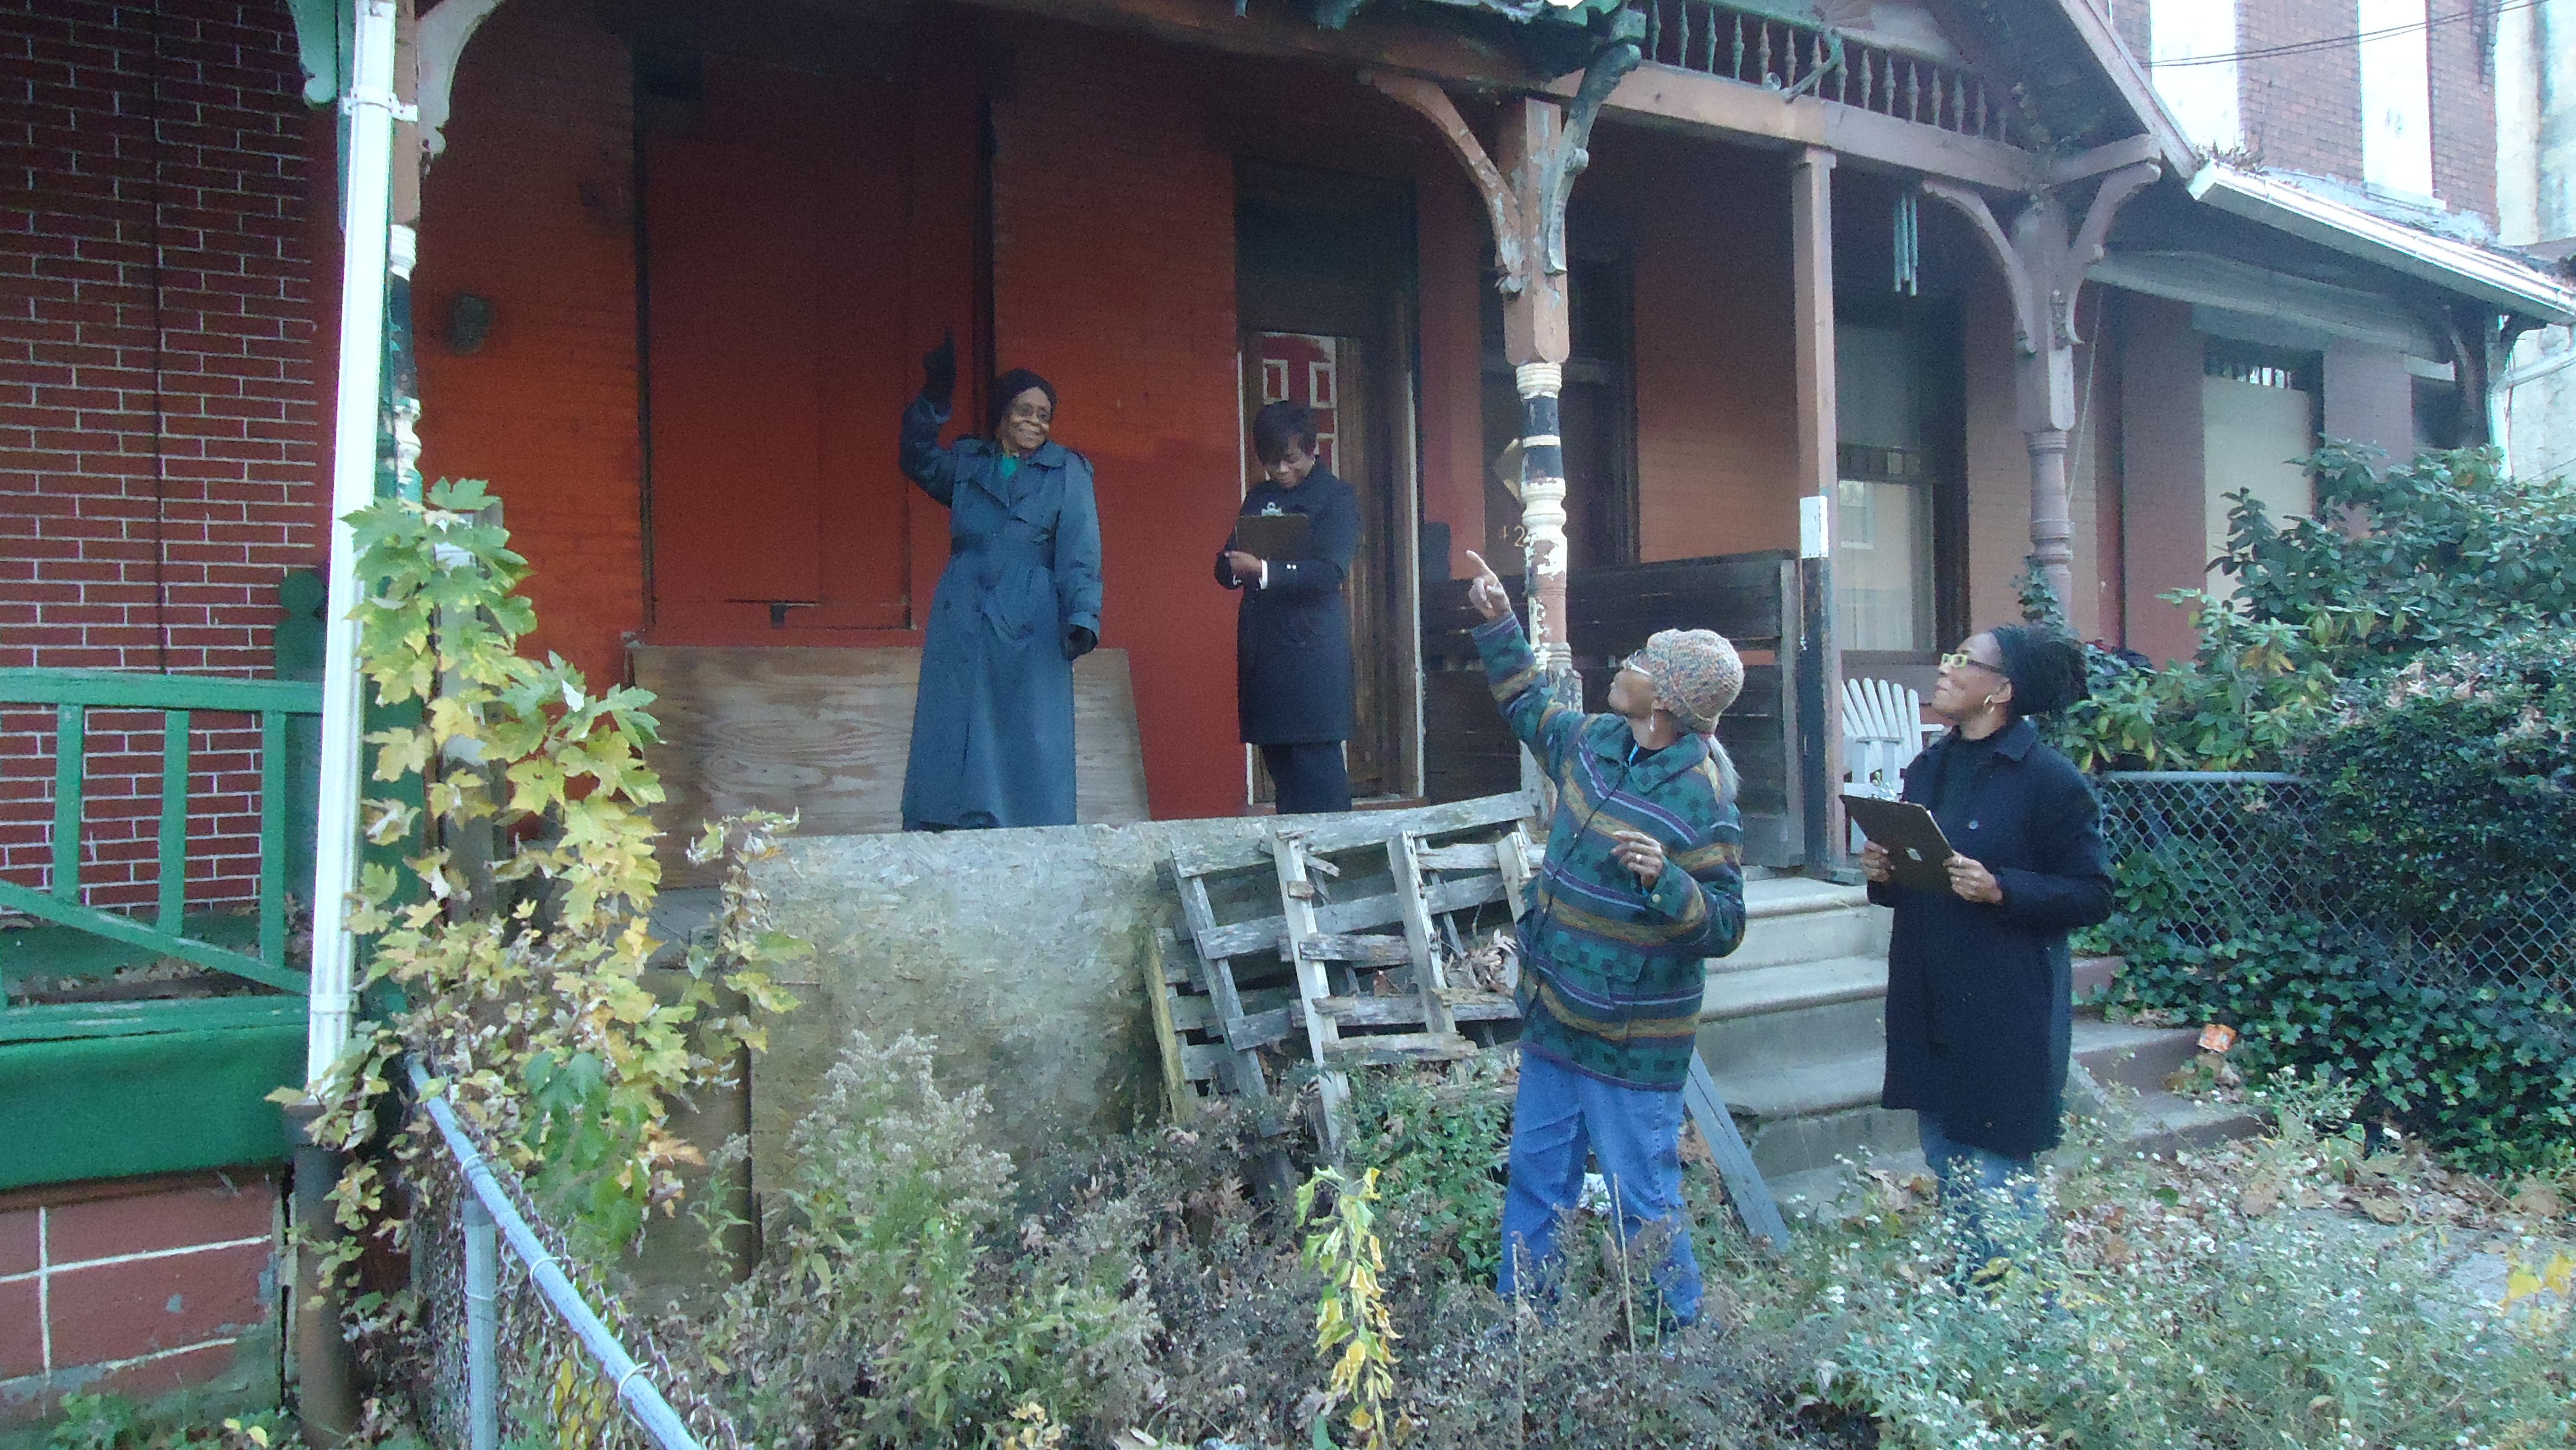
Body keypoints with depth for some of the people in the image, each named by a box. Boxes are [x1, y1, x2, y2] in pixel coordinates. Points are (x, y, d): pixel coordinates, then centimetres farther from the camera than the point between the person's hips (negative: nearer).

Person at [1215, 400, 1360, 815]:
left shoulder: (1337, 497, -1)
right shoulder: (1258, 498, 19)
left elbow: (1330, 571, -14)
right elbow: (1226, 567, 17)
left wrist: (1264, 571, -24)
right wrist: (1235, 567, -7)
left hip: (1313, 648, -6)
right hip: (1262, 650, 6)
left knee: (1317, 764, -8)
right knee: (1278, 762, 7)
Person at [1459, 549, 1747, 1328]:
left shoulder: (1702, 798, -19)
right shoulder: (1594, 741, 2)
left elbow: (1724, 926, -19)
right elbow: (1529, 708, 24)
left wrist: (1665, 879, -35)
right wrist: (1497, 622, 19)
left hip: (1632, 1049, -8)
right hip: (1552, 1024, 8)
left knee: (1645, 1205, 3)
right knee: (1535, 1181, 19)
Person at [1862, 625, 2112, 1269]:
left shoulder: (2051, 779, -11)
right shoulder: (1926, 769, 11)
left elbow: (2092, 896, -11)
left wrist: (2000, 890, -24)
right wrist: (1882, 873, 0)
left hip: (2007, 1013, -7)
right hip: (1928, 1006, 7)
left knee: (1999, 1187, -2)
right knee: (1948, 1173, 16)